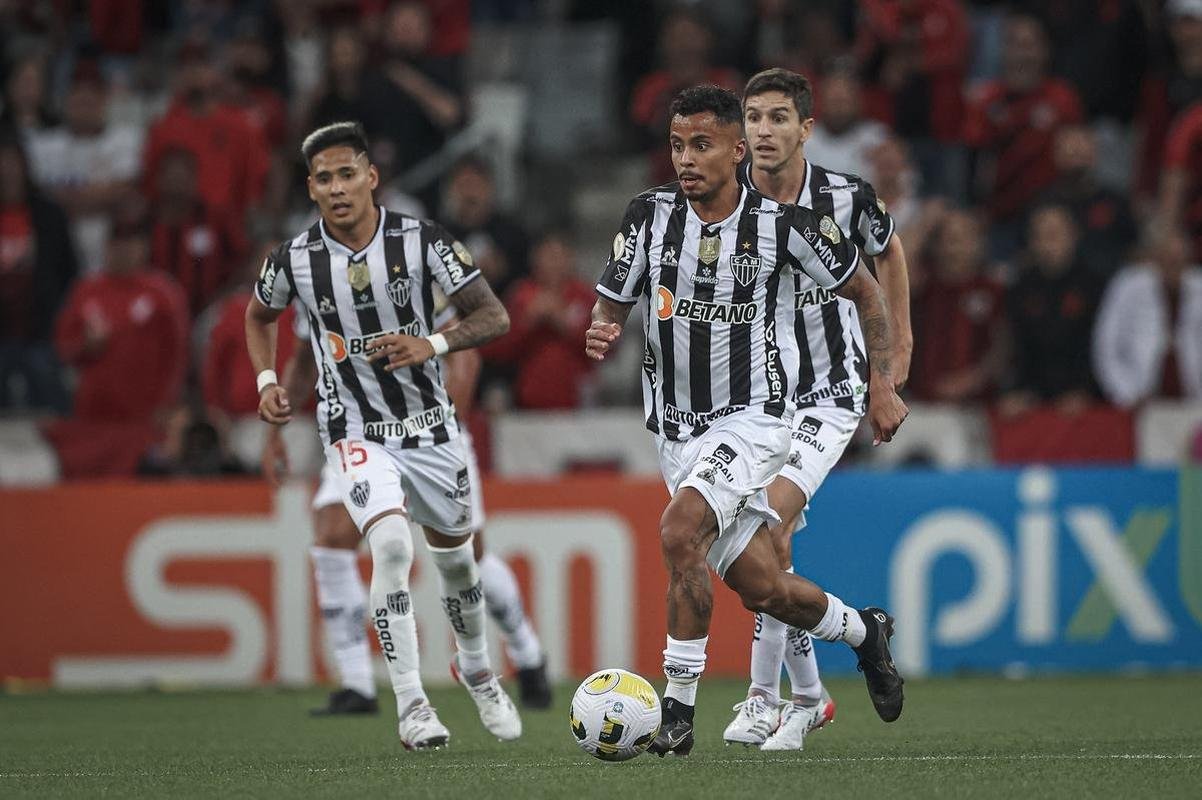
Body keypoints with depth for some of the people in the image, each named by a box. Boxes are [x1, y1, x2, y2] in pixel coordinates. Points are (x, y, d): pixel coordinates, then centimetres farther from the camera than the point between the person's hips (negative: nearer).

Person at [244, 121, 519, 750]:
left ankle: (475, 668, 45)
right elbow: (259, 315, 14)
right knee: (391, 543, -25)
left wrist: (432, 344, -26)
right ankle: (410, 705, -19)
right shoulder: (295, 260, -10)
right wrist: (267, 381, -1)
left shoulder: (421, 241, -13)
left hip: (430, 426, 2)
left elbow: (494, 317, -10)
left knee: (455, 557, 15)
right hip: (355, 432, -2)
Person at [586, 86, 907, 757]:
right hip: (678, 427, 4)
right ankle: (865, 631, 38)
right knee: (763, 588, 6)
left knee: (680, 532, -28)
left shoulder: (782, 223, -11)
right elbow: (612, 307, 5)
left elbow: (865, 290, 3)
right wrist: (602, 335, -19)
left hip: (752, 418, -4)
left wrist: (883, 385, -1)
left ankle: (679, 712, -19)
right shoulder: (651, 215, -4)